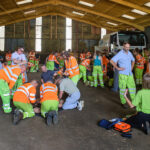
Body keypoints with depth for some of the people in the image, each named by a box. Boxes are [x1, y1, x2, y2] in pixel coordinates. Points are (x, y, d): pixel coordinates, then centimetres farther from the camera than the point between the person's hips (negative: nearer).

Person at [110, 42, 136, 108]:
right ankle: (123, 102, 13)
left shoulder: (129, 53, 10)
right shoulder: (120, 54, -11)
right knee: (122, 88, 1)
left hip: (130, 74, 6)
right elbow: (111, 61, -18)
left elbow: (133, 60, 29)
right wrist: (118, 68, -16)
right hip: (123, 74, -6)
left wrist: (131, 68, 14)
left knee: (132, 87, 8)